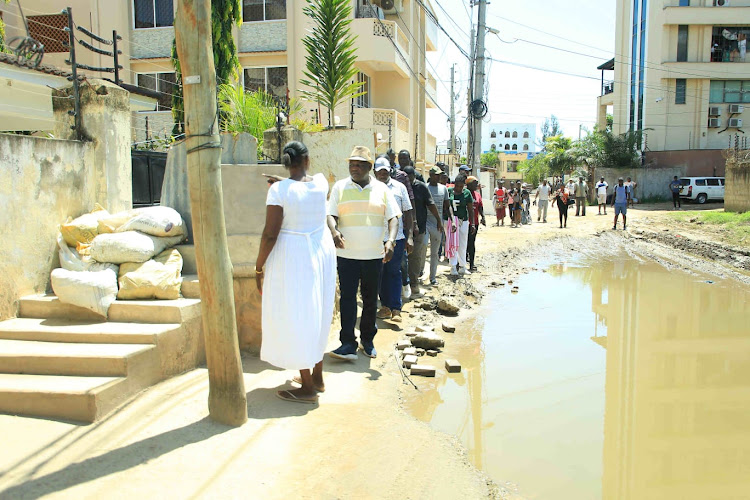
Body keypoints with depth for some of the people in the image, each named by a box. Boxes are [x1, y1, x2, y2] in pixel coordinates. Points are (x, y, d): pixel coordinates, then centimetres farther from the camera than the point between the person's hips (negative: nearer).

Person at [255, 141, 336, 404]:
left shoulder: (278, 190, -16)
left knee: (296, 318, 2)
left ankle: (308, 388, 9)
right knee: (317, 314, 17)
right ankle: (317, 377, 29)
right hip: (322, 252, 6)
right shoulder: (320, 181, -1)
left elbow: (270, 235, -17)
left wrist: (259, 267, -7)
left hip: (292, 257, -6)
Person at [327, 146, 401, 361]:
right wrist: (334, 231, -23)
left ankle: (367, 339, 25)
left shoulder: (381, 189, 6)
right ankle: (348, 343, -3)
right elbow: (331, 215, -1)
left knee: (370, 299, 11)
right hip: (347, 254, -1)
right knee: (347, 297, -6)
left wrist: (391, 240, -15)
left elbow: (393, 217, 2)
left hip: (374, 254, 2)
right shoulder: (339, 187, 5)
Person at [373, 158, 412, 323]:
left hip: (396, 237, -1)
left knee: (394, 272, -2)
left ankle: (396, 309, -2)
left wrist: (408, 236, 4)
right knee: (380, 273, 7)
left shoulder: (399, 187, 7)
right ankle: (385, 306, 18)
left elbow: (407, 212, 9)